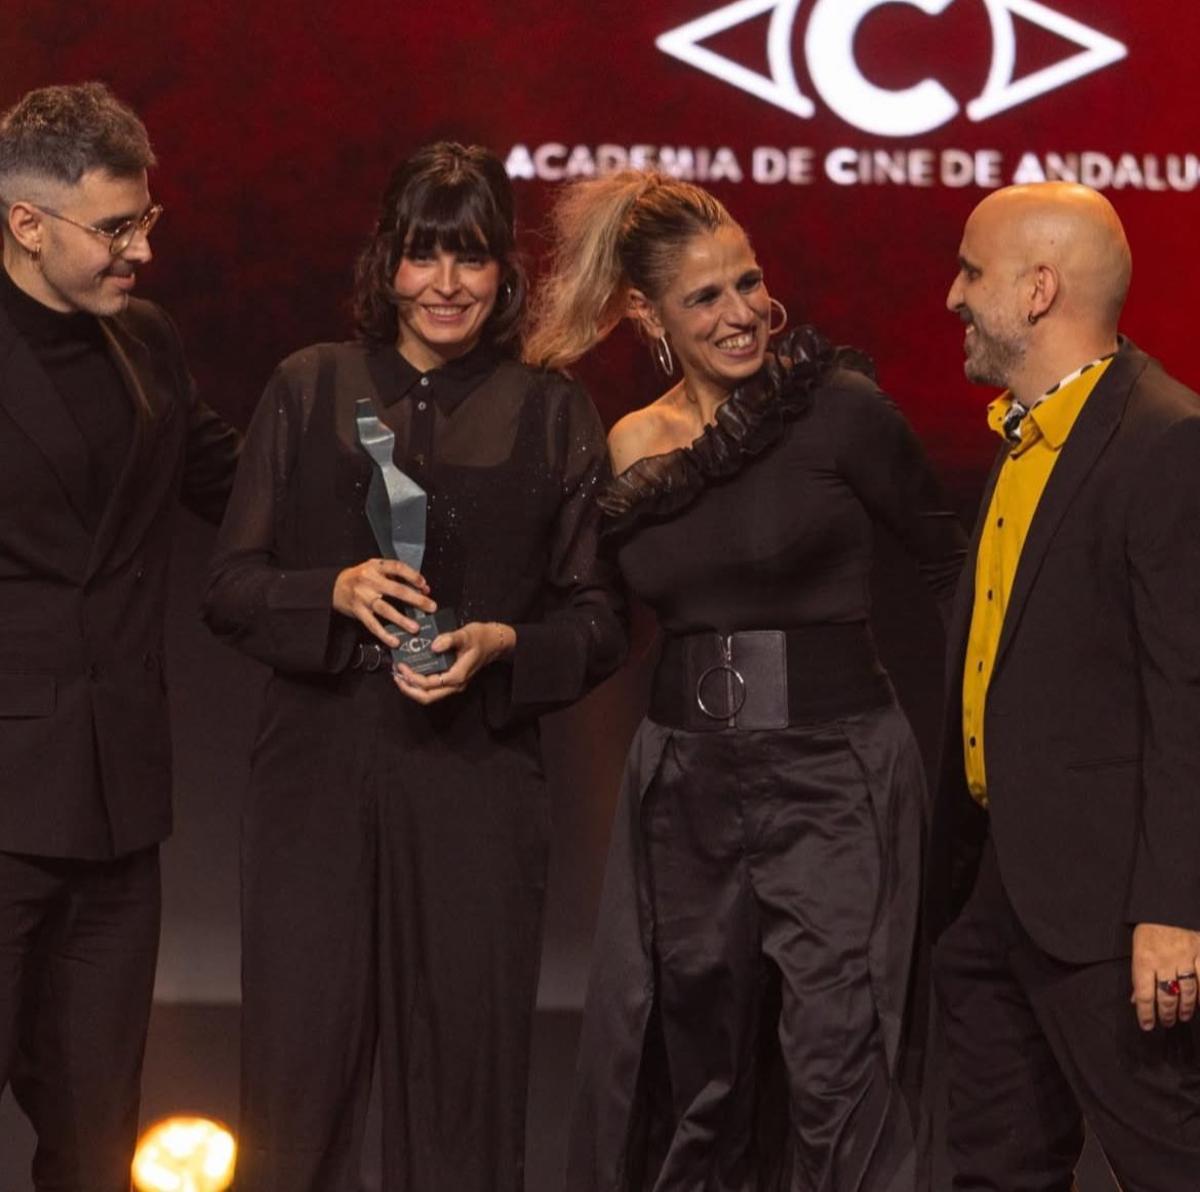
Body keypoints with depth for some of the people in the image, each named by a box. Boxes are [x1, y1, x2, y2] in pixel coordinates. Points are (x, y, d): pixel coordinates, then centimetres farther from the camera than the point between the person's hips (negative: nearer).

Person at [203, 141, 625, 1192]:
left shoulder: (553, 414, 7)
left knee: (464, 1061, 2)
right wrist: (336, 592, -13)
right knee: (299, 1061, -2)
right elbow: (230, 589, 6)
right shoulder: (310, 389, 8)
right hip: (318, 775, 0)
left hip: (477, 779, 0)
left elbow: (599, 622, 7)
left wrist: (500, 647, -12)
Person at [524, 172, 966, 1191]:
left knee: (840, 1074, -8)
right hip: (684, 787, 5)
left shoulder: (840, 408, -8)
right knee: (692, 1065, 12)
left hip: (832, 773, -5)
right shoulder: (630, 446, 6)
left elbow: (948, 561, 0)